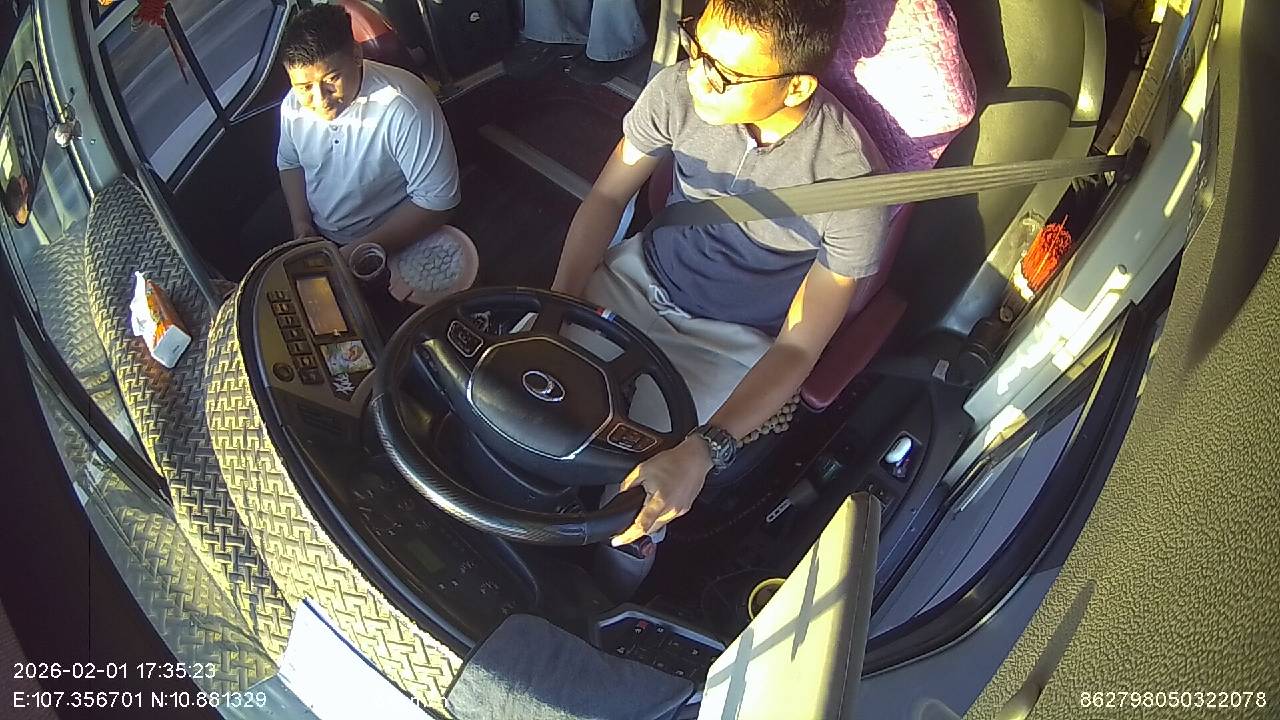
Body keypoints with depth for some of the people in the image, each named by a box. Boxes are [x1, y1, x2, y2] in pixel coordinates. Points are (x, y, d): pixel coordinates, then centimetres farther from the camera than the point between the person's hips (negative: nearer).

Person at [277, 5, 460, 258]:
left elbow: (437, 199, -25)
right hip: (318, 240, 5)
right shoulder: (293, 105, -5)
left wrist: (364, 250, -24)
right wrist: (301, 222, -1)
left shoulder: (404, 106, -27)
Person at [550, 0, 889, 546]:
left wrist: (703, 450, -36)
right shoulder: (679, 90, -18)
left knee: (636, 496, -18)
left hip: (732, 342, -3)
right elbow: (606, 197, -2)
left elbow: (799, 346, -22)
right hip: (639, 275, 4)